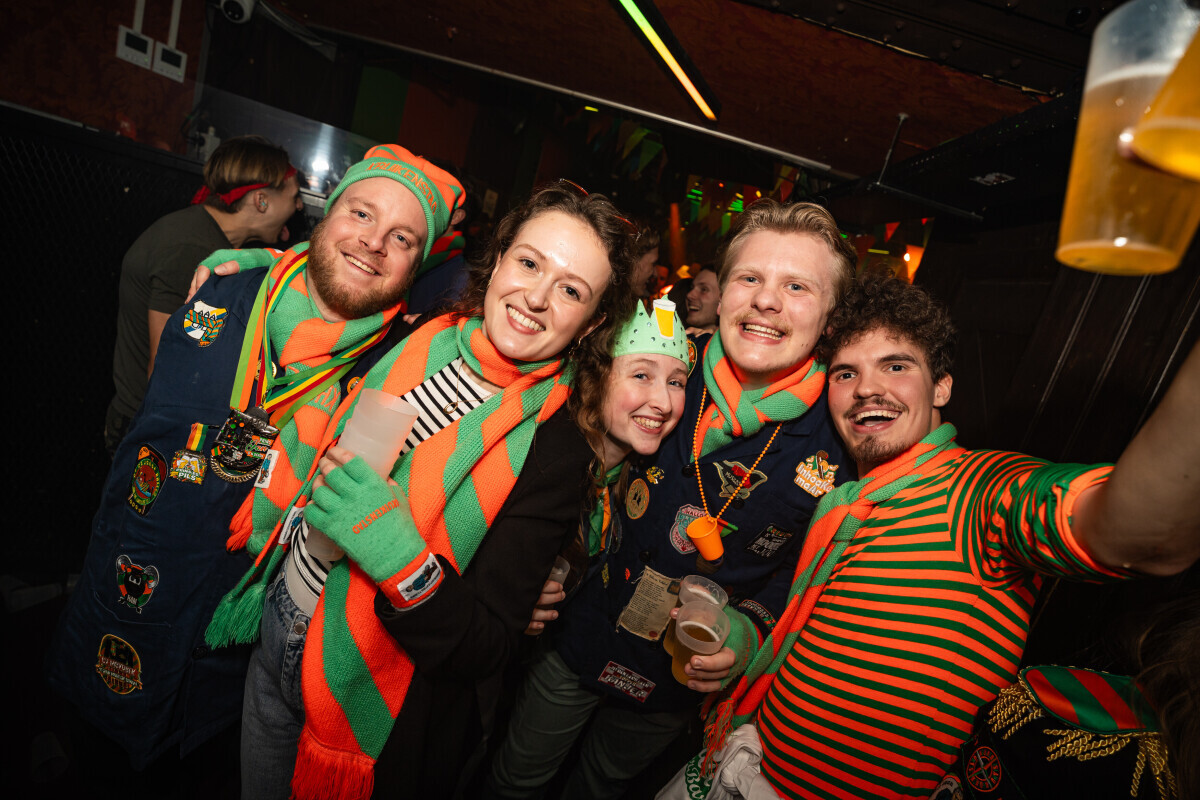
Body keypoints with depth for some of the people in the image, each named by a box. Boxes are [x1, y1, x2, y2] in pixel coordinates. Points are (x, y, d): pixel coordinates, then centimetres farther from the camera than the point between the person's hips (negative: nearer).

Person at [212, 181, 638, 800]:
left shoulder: (555, 449, -24)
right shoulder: (421, 343, -9)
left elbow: (487, 650, -22)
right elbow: (318, 461, 7)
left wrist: (401, 558, -37)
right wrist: (257, 580, 13)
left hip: (367, 695, -5)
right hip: (276, 628, 5)